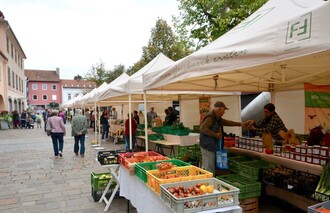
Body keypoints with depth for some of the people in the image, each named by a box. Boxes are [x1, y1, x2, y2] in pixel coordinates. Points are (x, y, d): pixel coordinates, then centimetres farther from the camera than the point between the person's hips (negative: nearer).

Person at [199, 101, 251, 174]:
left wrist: (241, 124, 24)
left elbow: (227, 122, 27)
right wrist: (215, 134, -22)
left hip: (212, 146, 10)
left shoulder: (217, 118, 17)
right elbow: (203, 128, -26)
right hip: (208, 146, -10)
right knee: (209, 168, -4)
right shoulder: (210, 117, -15)